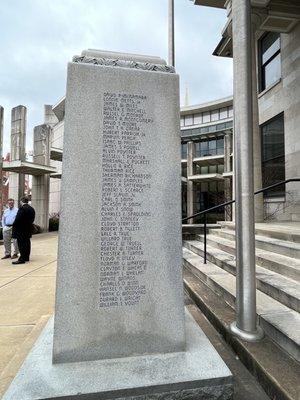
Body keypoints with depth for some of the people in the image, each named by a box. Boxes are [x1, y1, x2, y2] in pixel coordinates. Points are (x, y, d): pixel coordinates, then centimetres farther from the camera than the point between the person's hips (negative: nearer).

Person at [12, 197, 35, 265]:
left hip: (21, 230, -8)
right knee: (27, 243, 14)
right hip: (28, 229, 8)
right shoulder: (32, 209, 9)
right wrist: (28, 224, 13)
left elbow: (17, 219, -18)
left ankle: (22, 259, 0)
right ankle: (26, 257, 23)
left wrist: (14, 226, -4)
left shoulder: (22, 208, -17)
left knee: (21, 244, -3)